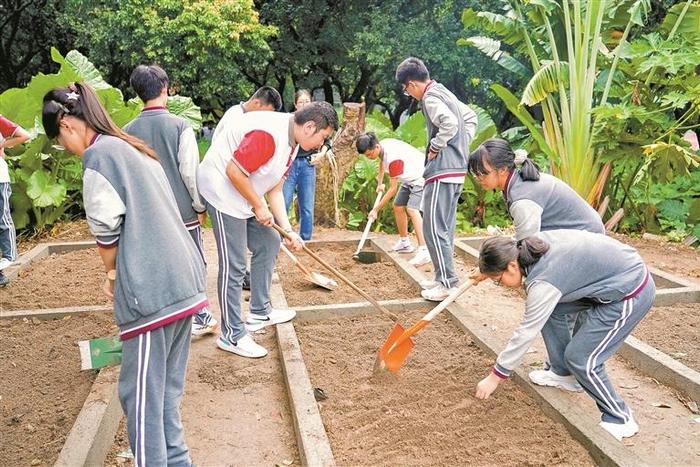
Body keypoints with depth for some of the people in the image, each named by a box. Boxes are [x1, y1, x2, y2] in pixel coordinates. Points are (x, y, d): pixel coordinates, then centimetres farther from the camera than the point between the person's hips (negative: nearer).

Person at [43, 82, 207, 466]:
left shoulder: (98, 155, -7)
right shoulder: (134, 149, 19)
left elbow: (106, 231, -9)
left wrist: (112, 274, 9)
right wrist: (121, 271, 13)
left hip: (151, 290, -9)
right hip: (181, 279, 9)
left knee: (142, 393, 5)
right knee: (166, 388, 18)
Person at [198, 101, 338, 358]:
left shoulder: (292, 143, 8)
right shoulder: (269, 133, -24)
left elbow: (275, 191, 10)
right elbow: (233, 171, -25)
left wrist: (288, 230, 2)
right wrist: (259, 206, -14)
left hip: (246, 196, 10)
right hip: (222, 190, -10)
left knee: (268, 243, 16)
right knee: (233, 266, -6)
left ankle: (259, 312, 27)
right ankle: (232, 335, 6)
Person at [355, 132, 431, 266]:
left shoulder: (393, 158, -33)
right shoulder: (382, 145, -6)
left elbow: (393, 189, -27)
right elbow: (382, 161, 21)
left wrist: (376, 209, -22)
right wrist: (380, 182, 26)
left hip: (421, 177, -10)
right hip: (410, 178, 10)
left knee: (412, 209, -24)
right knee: (398, 206, 12)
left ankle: (424, 251, -31)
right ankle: (404, 243, 28)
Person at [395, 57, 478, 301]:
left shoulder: (430, 98, -11)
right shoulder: (445, 93, 18)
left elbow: (450, 124, -27)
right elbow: (471, 118, 27)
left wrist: (434, 148, -14)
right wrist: (462, 145, 19)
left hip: (442, 172, -10)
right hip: (457, 169, 10)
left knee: (433, 228, -6)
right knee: (445, 227, 15)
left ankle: (448, 283, -3)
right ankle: (444, 277, 23)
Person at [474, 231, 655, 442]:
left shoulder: (543, 283, -27)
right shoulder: (531, 244, -6)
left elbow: (526, 333, -19)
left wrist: (495, 377, -10)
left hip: (632, 294, -9)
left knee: (580, 357, -6)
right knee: (550, 310, 8)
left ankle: (620, 420, 12)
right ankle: (563, 374, 22)